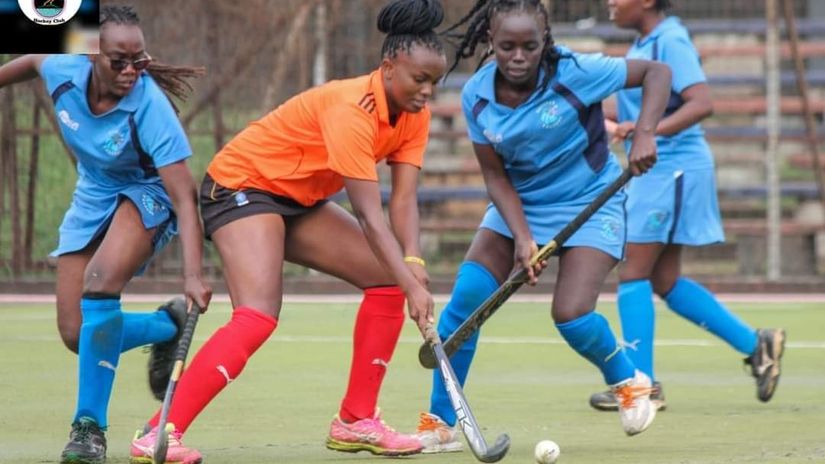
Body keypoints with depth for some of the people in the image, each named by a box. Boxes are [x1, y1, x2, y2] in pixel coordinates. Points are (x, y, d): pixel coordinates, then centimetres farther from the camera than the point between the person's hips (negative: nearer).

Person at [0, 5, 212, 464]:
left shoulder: (150, 107, -32)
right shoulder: (63, 72, -20)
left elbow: (185, 198, -35)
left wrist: (193, 275, -45)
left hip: (147, 195, -6)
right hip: (92, 198, 6)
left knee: (100, 280, -34)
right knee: (77, 334, -3)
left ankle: (90, 427, -24)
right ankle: (167, 327, 28)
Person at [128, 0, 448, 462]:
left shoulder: (414, 115, -5)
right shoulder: (351, 109, -30)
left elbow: (404, 199, -10)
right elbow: (370, 216, -33)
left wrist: (412, 263, -27)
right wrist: (412, 287, -36)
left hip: (299, 200, 9)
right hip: (243, 185, -9)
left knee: (387, 277, 0)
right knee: (258, 316, -26)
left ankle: (356, 422, 8)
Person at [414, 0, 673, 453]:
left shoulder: (574, 74, -23)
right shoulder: (477, 96, -12)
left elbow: (656, 72, -15)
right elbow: (495, 174, -7)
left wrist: (644, 134, -29)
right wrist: (522, 236, -20)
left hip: (589, 205, -4)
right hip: (518, 205, 4)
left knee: (571, 314, -19)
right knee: (465, 296, -12)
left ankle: (629, 382, 14)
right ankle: (439, 424, -1)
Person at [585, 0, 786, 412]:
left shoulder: (670, 42, -16)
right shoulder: (644, 44, 13)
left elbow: (701, 103, -27)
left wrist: (648, 129, -38)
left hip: (673, 167, -10)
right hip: (655, 171, 10)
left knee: (633, 273, -6)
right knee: (664, 281, 11)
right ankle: (755, 344, 17)